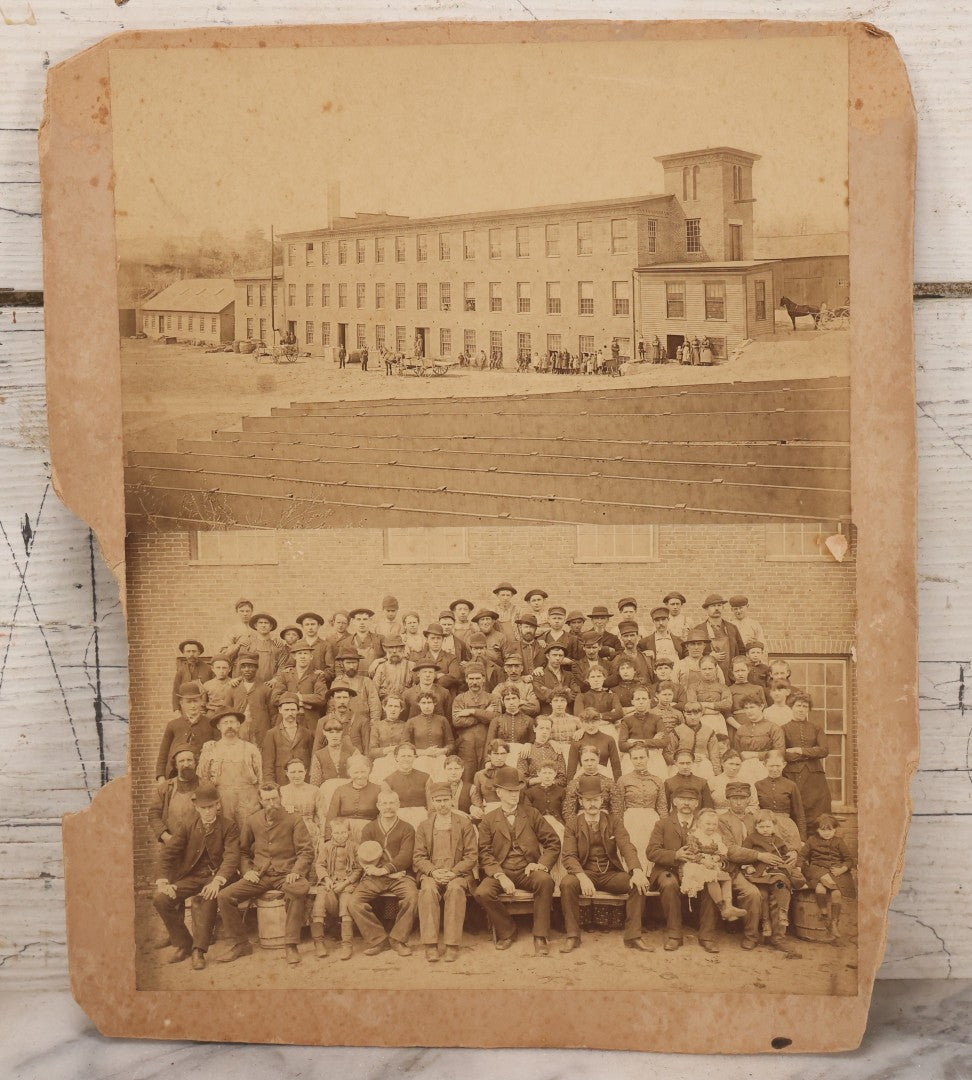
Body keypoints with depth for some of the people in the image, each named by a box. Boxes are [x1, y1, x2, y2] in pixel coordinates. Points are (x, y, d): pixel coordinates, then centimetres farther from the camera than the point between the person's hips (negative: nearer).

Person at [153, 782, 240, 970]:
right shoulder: (186, 826, 4)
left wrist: (217, 881, -30)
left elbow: (232, 856, -13)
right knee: (160, 899, -21)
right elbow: (167, 854, 0)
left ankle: (199, 950, -27)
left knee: (206, 898, -38)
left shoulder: (228, 826, -3)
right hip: (192, 875, 4)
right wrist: (163, 882, -17)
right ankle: (184, 944, -3)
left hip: (217, 875, -3)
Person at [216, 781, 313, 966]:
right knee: (224, 896, -17)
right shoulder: (252, 821, 9)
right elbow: (243, 851, 20)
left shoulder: (294, 820, 0)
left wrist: (296, 871, -18)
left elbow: (306, 851, -1)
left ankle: (290, 945, -27)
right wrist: (247, 870, 1)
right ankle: (241, 943, 0)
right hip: (259, 875, 3)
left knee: (300, 889, -38)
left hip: (285, 874, -3)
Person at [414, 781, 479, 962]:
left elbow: (472, 856, 3)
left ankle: (452, 945, -31)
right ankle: (430, 944, -31)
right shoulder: (423, 826, 15)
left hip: (458, 874, -1)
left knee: (455, 888, -35)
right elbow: (418, 857, 8)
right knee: (428, 889, -33)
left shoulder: (464, 824, 10)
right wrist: (433, 871, -12)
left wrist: (453, 872, -13)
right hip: (430, 873, 1)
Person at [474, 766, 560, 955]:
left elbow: (553, 843, 8)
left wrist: (542, 864, -10)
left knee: (546, 881, -34)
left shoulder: (531, 814, 11)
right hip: (500, 871, 0)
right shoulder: (488, 821, 8)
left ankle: (540, 936, -18)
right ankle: (507, 931, -3)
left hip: (528, 871, 0)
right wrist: (500, 876, -17)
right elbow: (485, 854, 0)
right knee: (482, 893, -30)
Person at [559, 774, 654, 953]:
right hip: (585, 872, -1)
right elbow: (569, 856, -9)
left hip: (611, 873, 1)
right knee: (566, 883, -33)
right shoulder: (572, 826, 3)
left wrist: (637, 871, -29)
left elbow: (627, 847, -8)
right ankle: (572, 936, -20)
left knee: (639, 884, -26)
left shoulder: (614, 821, 6)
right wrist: (582, 877, -30)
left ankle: (633, 936, -16)